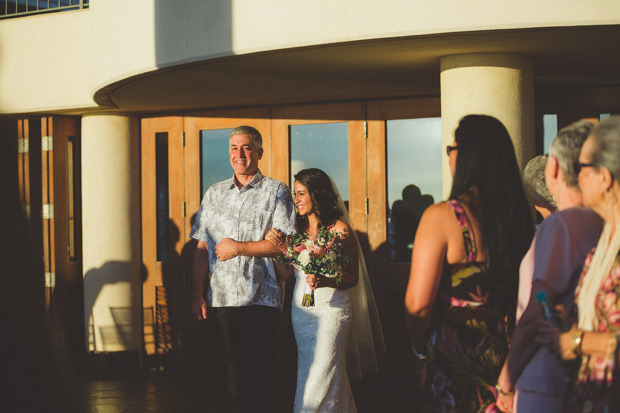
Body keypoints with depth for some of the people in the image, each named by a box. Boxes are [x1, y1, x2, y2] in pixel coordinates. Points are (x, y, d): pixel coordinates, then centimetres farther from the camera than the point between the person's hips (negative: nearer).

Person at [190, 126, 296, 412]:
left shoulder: (276, 192, 3)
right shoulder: (214, 193, 15)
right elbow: (202, 247, 13)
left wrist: (238, 248, -10)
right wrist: (198, 294, 6)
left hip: (261, 299, -3)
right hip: (223, 299, 3)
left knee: (258, 379, -2)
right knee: (234, 379, 4)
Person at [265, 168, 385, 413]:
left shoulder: (340, 230, -7)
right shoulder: (298, 229, 10)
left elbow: (353, 277, -7)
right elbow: (285, 273, 5)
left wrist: (324, 281, -24)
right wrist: (279, 248, -12)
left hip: (331, 309, -6)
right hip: (301, 309, 6)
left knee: (321, 376, -8)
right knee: (306, 372, 9)